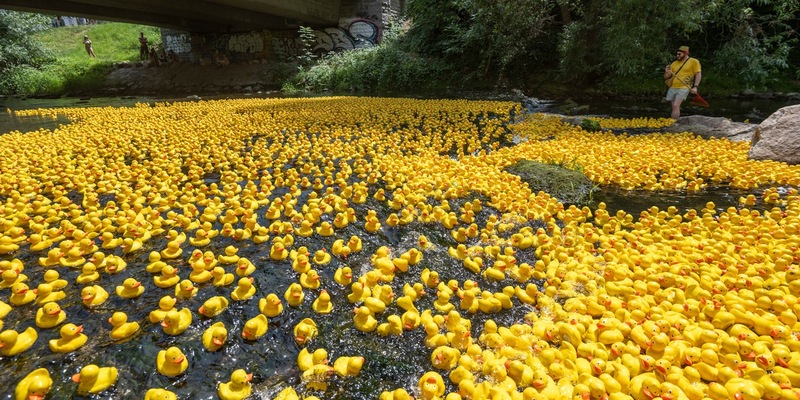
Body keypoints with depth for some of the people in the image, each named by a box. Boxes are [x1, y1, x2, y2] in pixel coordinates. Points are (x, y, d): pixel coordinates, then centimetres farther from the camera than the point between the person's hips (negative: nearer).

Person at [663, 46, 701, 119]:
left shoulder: (694, 61, 2)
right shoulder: (674, 63, 14)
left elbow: (698, 74, -1)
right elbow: (666, 78, 15)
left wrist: (695, 87, -12)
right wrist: (667, 72, -7)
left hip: (684, 88, -5)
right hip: (672, 88, 5)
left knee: (676, 106, -20)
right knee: (675, 107, 10)